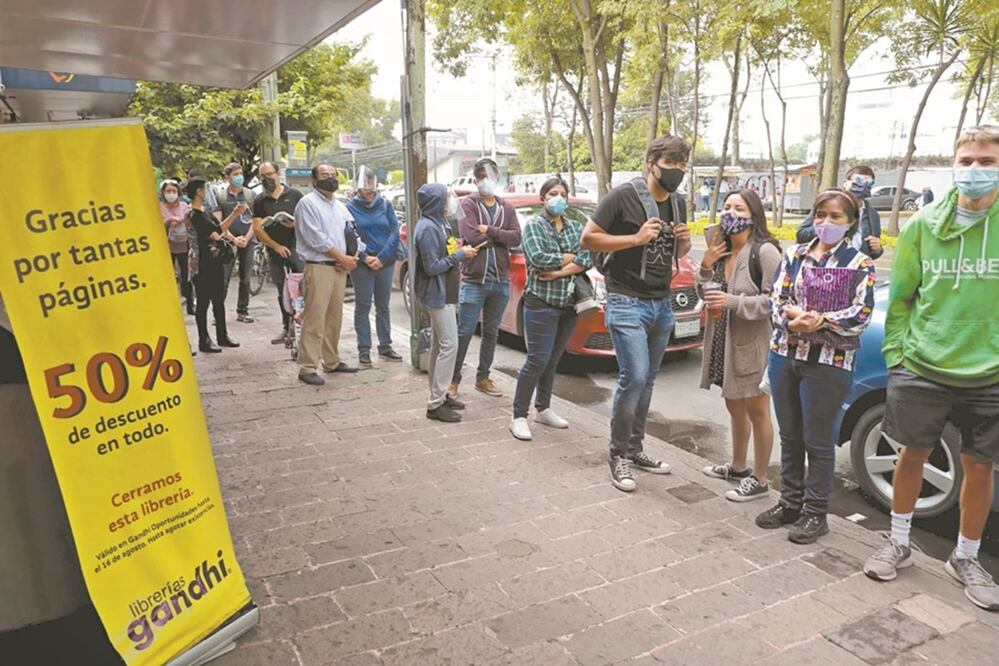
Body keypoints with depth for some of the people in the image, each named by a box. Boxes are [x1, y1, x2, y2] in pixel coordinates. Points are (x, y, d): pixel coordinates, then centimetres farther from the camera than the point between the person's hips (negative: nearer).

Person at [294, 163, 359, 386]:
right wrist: (343, 258, -11)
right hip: (318, 267, -8)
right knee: (314, 320, -9)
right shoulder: (308, 203, -5)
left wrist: (353, 257, -2)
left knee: (335, 317, 13)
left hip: (340, 268, 8)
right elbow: (317, 239, -13)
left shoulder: (340, 207, 20)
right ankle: (307, 367, -5)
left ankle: (332, 361, 24)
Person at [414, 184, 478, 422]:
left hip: (444, 294, 10)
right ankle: (436, 404, -5)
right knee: (449, 345, -10)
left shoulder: (438, 223, 11)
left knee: (439, 345, 14)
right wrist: (460, 255, -16)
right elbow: (432, 267, -21)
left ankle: (439, 395, 24)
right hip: (437, 295, -10)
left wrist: (460, 249, 4)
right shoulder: (428, 228, -18)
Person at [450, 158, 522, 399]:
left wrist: (489, 231, -13)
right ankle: (454, 380, 10)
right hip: (474, 281, -4)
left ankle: (483, 378, 25)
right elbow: (472, 237, -17)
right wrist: (500, 237, -7)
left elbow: (516, 237, -4)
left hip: (501, 282, 5)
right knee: (464, 333, -1)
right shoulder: (468, 204, -2)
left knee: (491, 333, 13)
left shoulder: (506, 208, 11)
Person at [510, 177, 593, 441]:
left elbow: (588, 259, -4)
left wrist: (557, 272, -15)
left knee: (552, 361, 13)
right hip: (541, 303, -5)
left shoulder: (576, 228, 12)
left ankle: (543, 409, 25)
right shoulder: (534, 225, -1)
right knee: (537, 361, -7)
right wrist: (570, 258, -8)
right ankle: (519, 416, 1)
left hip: (569, 304, 5)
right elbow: (538, 258, -18)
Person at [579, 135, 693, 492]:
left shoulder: (677, 203, 12)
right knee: (634, 378, -13)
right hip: (627, 302, -7)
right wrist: (635, 238, -19)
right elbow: (587, 239, -11)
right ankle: (618, 455, 4)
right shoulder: (624, 195, -9)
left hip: (662, 304, 7)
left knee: (647, 381, 9)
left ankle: (634, 449, 23)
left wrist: (684, 241, -1)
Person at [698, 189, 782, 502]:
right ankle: (738, 466, 38)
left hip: (753, 344, -8)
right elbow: (707, 295, 12)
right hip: (725, 342, 8)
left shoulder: (764, 251, -15)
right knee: (735, 407, 20)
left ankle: (758, 480, 16)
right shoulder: (722, 251, 10)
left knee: (756, 411, 3)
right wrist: (706, 267, -4)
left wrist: (733, 302, -24)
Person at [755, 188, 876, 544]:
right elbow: (776, 299, 3)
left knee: (818, 440, 3)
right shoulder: (794, 255, 9)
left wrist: (821, 321, -23)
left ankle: (815, 513, 17)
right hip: (784, 355, 4)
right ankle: (790, 503, 27)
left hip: (829, 362, -4)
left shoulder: (860, 264, -1)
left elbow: (860, 315, -8)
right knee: (789, 436, 13)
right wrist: (793, 317, -17)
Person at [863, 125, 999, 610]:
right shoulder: (925, 225, 0)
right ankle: (899, 544, 31)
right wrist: (896, 352, 0)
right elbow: (900, 297, 6)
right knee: (912, 454, 12)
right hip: (922, 369, 1)